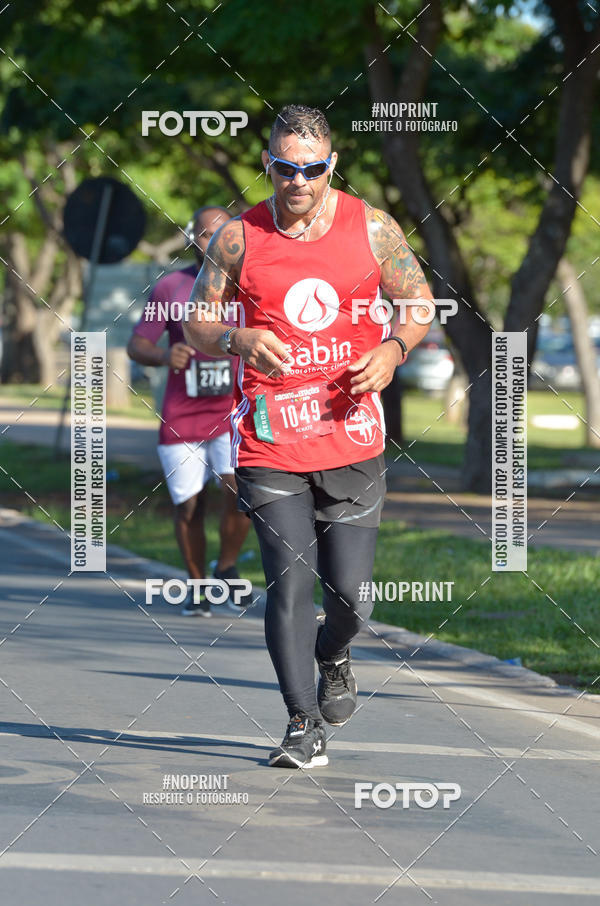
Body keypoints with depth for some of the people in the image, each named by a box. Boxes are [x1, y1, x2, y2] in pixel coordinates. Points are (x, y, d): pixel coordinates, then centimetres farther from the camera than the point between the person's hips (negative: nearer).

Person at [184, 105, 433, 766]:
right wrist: (237, 340, -16)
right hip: (270, 445, -1)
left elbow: (420, 302, 11)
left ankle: (332, 657, 35)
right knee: (290, 583, -10)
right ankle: (304, 726, 1)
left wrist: (392, 351, -9)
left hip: (353, 440, 1)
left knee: (350, 595, 0)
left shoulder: (371, 228, 2)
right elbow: (195, 321, 6)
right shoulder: (238, 238, 0)